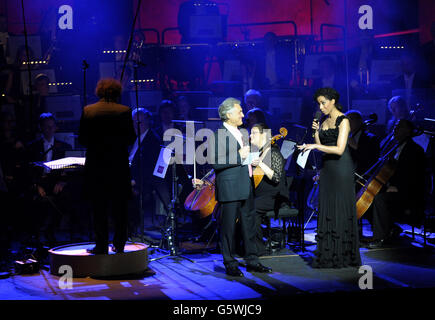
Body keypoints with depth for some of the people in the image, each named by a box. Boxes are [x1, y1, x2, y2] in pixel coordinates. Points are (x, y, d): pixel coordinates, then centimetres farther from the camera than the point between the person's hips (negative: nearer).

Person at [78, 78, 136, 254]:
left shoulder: (88, 111, -2)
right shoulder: (124, 111, -5)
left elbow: (82, 139, 0)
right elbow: (131, 139, -3)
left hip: (95, 166, 0)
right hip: (119, 165, 0)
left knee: (99, 208, 7)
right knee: (120, 207, 11)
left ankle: (101, 245, 8)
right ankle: (119, 244, 15)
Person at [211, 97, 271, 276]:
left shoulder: (240, 133, 16)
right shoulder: (219, 135, -12)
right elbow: (215, 163, -21)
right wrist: (239, 156, -19)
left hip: (245, 188, 9)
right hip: (229, 189, -8)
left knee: (249, 225, 12)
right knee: (229, 226, 0)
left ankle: (252, 261, 20)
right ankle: (230, 265, 9)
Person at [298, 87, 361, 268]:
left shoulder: (343, 121, -8)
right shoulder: (324, 121, 14)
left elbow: (339, 149, -18)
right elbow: (321, 147, 13)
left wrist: (315, 146, -21)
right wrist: (316, 132, 0)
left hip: (341, 168, -7)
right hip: (326, 168, 7)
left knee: (341, 210, -4)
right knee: (327, 210, 5)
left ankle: (343, 256, 1)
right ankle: (328, 256, 8)